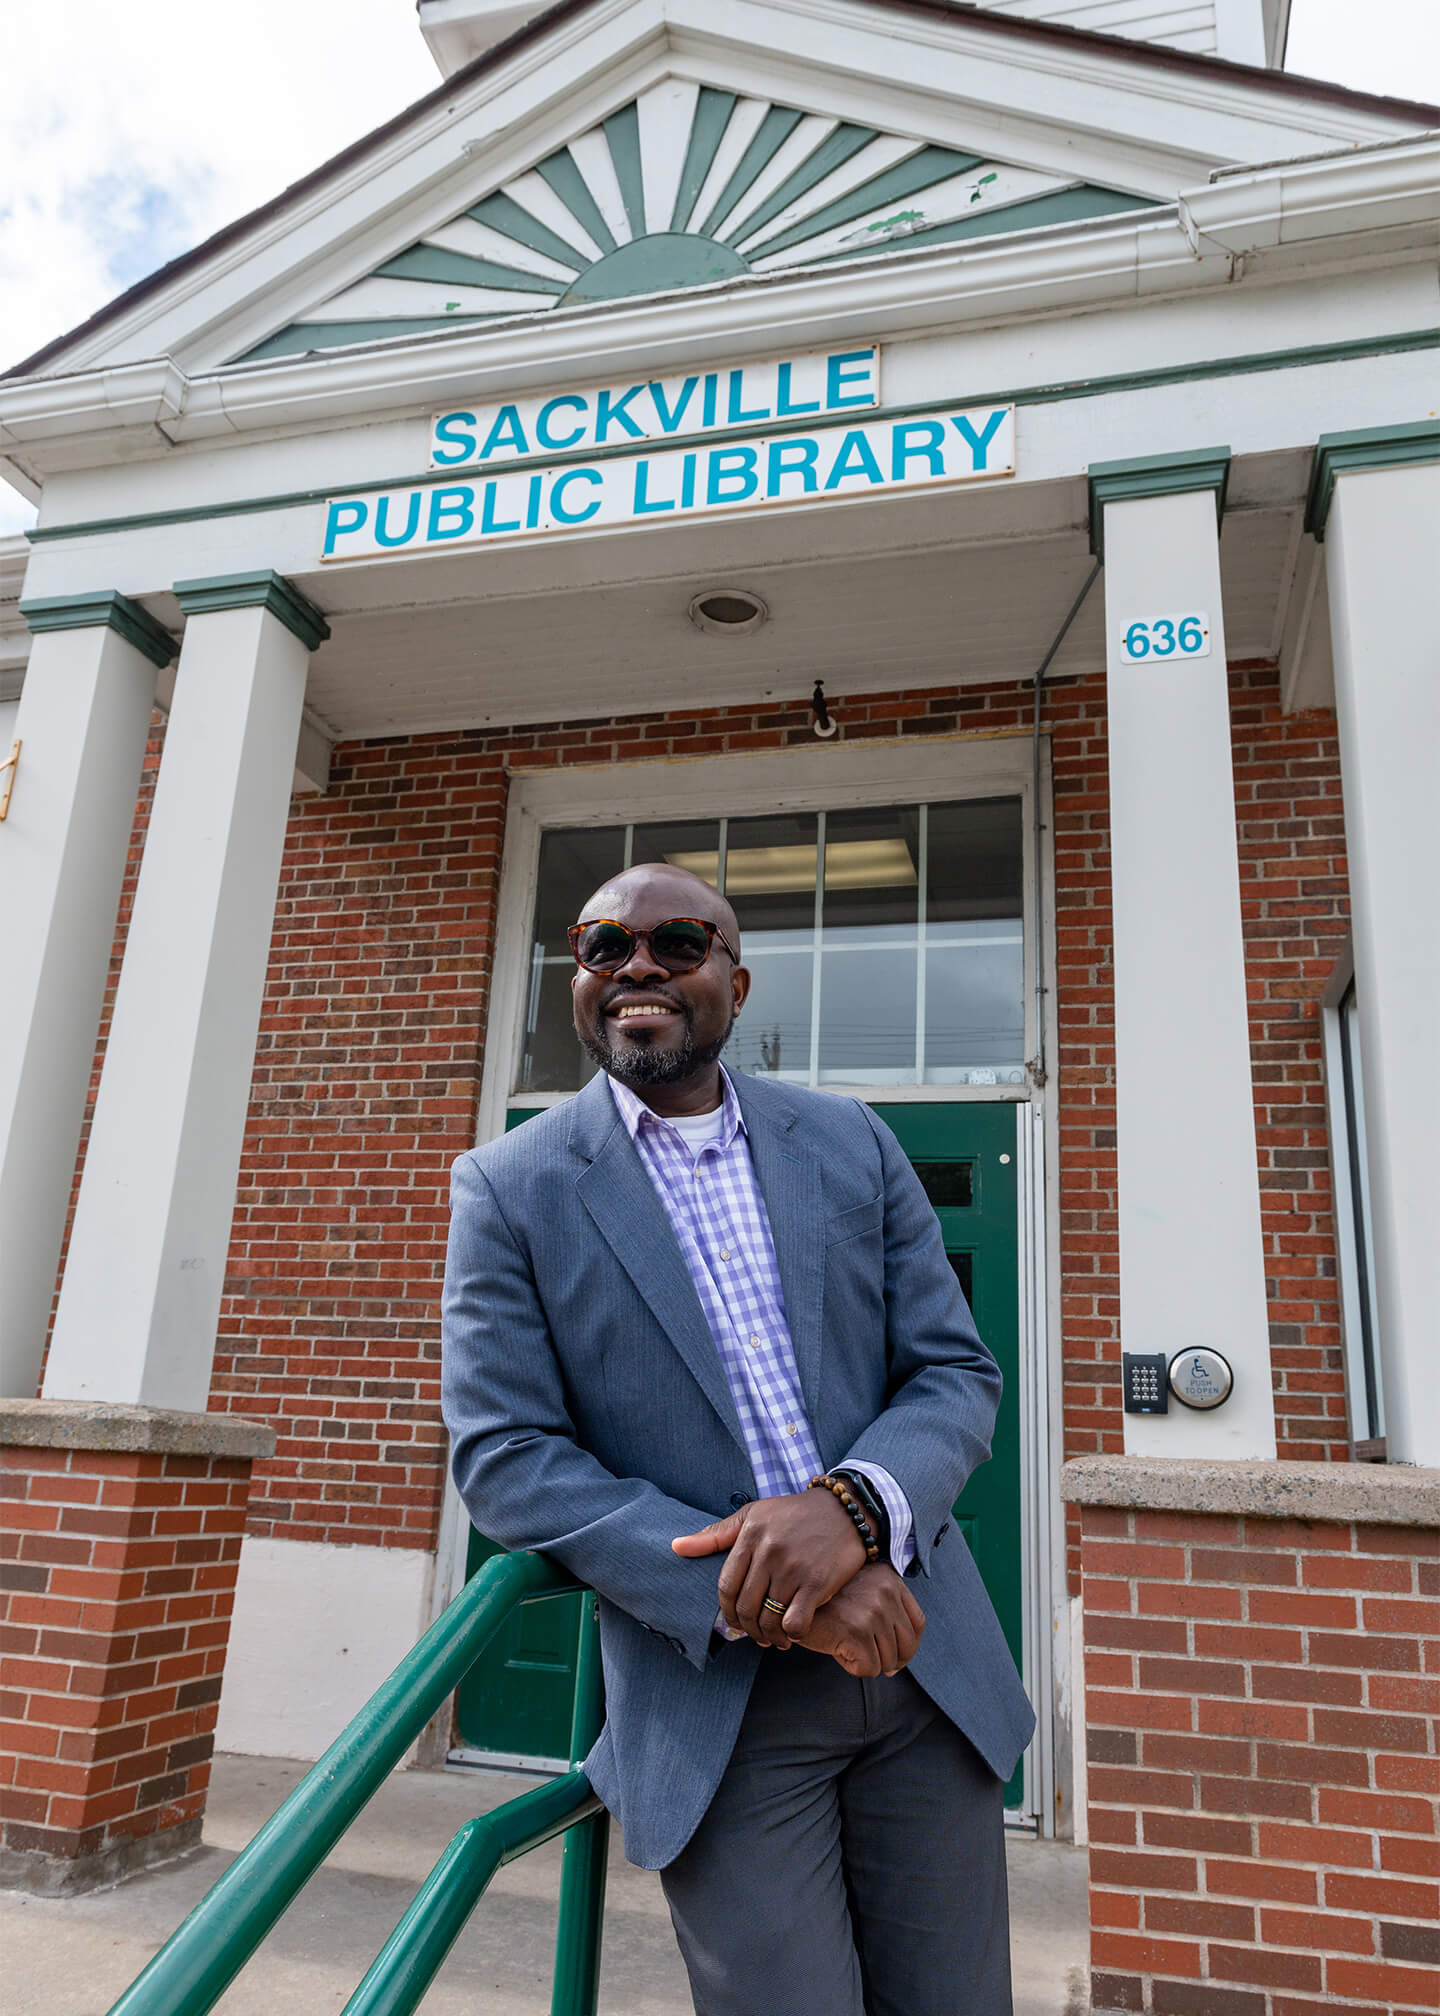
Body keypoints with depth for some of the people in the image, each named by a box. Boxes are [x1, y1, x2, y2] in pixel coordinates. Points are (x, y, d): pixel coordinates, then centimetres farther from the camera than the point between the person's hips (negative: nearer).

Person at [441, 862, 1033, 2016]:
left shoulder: (852, 1144, 4)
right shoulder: (510, 1188, -4)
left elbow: (959, 1375, 3)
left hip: (924, 1664, 3)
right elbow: (504, 1455, -9)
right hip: (716, 1703, -3)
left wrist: (854, 1504, -19)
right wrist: (748, 1590, -20)